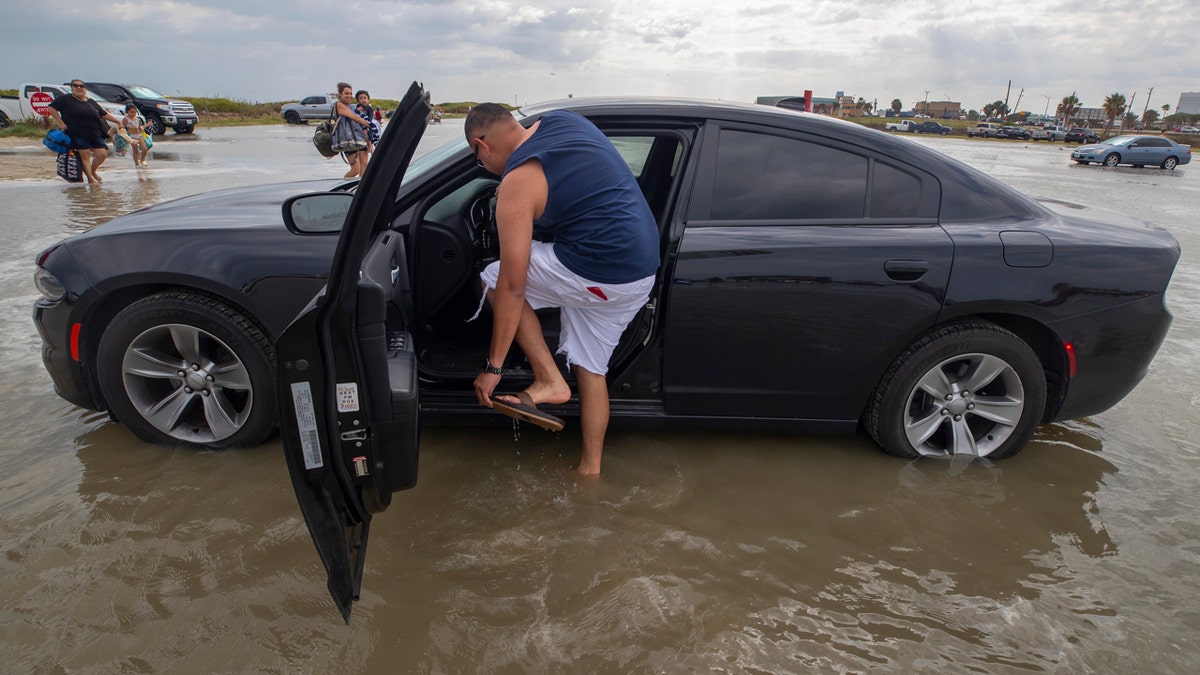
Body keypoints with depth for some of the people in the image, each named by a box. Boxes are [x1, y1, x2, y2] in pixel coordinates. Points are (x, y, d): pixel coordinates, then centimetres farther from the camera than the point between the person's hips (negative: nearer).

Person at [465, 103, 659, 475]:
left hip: (595, 274, -9)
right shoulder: (562, 120, 8)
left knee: (494, 279, 8)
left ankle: (549, 380, 6)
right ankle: (591, 469, 29)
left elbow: (512, 288, -12)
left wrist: (494, 367, -5)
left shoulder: (517, 184, -11)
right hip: (644, 270, 9)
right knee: (591, 369, 19)